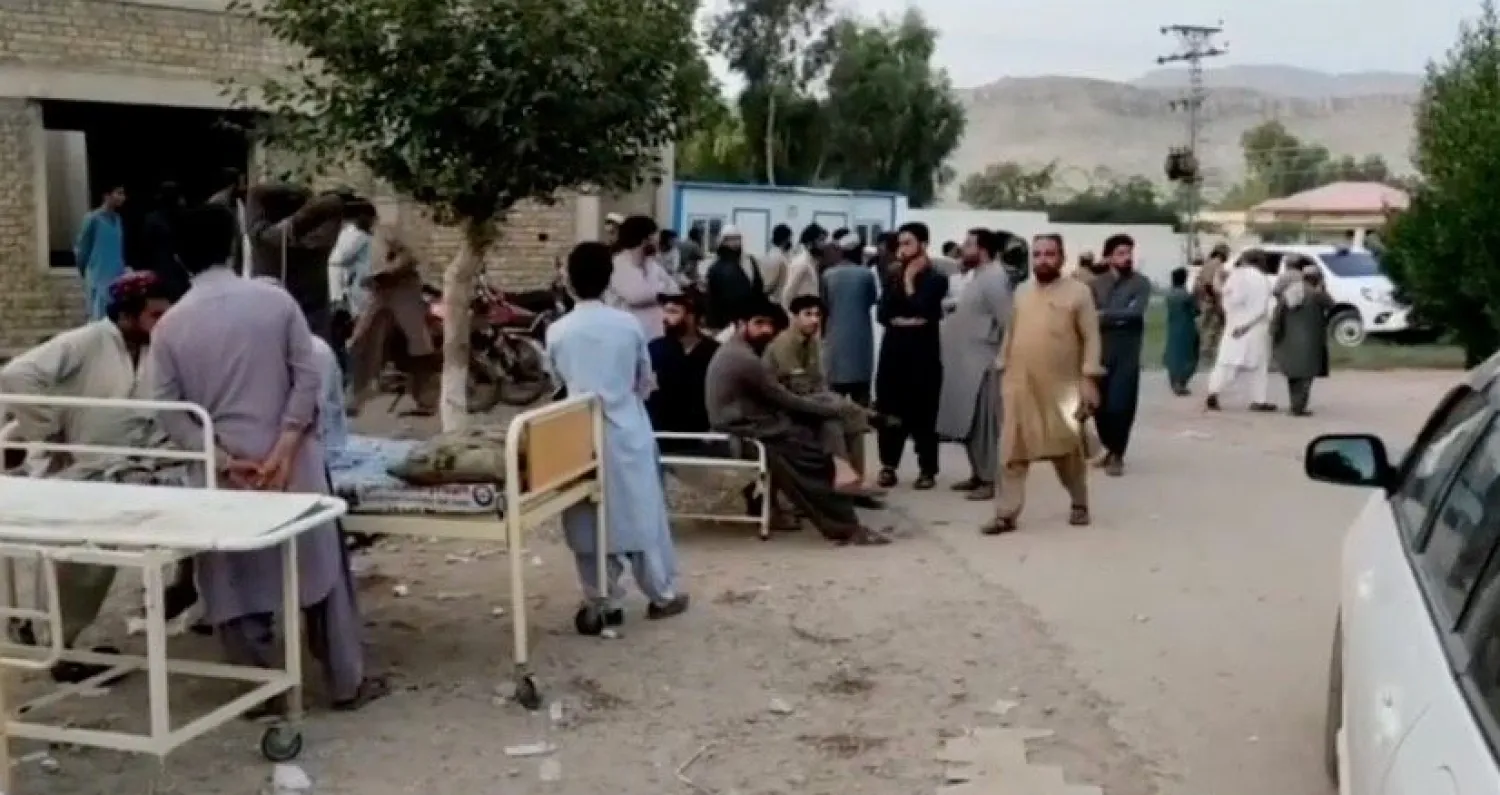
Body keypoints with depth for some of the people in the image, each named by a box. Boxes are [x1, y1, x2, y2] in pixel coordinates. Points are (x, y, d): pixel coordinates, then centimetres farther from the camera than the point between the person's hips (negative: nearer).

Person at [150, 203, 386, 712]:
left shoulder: (170, 325, -1)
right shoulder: (276, 301, -3)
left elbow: (168, 413, -4)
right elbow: (308, 379, -8)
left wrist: (223, 461, -7)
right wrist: (283, 450, -9)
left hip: (223, 473, 0)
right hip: (290, 465, 0)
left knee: (238, 580, 12)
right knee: (320, 569, 11)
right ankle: (348, 683, 19)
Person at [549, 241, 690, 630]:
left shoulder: (557, 331, -6)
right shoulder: (629, 324, -6)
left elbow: (560, 380, 9)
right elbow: (645, 381, 5)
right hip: (627, 429, 0)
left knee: (590, 518, 8)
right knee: (642, 510, 10)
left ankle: (604, 602, 12)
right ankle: (662, 595, 20)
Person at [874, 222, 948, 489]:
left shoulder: (936, 279, 1)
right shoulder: (893, 278, 14)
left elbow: (923, 309, -14)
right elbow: (883, 314, 3)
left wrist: (909, 282, -3)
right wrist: (908, 320, -11)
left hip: (923, 352, -4)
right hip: (894, 350, 4)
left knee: (923, 413, -1)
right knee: (888, 411, 4)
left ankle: (927, 469, 7)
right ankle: (888, 466, 13)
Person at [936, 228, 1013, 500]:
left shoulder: (994, 278, -15)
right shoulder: (979, 276, 15)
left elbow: (1006, 321, -20)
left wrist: (1000, 357, -18)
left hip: (984, 362, -10)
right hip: (968, 361, 10)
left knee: (985, 423, -5)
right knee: (970, 422, 13)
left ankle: (990, 480, 1)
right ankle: (977, 474, 22)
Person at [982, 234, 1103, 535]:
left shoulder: (1078, 292, -3)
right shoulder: (1021, 293, 11)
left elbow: (1091, 338, -6)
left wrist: (1088, 379, -12)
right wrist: (1003, 372, 13)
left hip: (1061, 389, -3)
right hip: (1019, 387, 3)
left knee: (1067, 450, 11)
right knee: (1012, 453, -1)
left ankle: (1079, 504, 31)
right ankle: (1006, 514, 2)